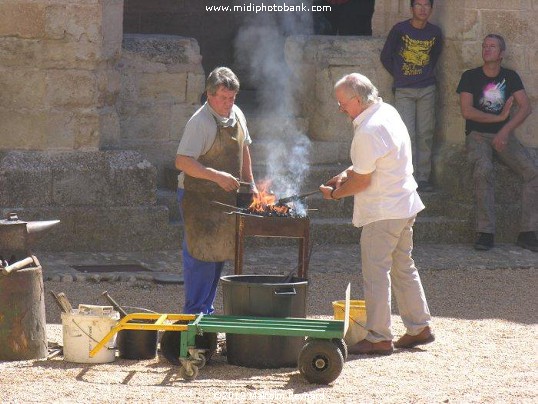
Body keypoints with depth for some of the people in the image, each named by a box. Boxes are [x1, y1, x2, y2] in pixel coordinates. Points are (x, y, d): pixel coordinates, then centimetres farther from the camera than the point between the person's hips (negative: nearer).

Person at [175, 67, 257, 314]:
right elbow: (182, 162, -25)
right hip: (199, 198, -8)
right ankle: (195, 313, -2)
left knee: (219, 256, 12)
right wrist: (217, 176, -31)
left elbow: (243, 148, 23)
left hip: (226, 198, 8)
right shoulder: (200, 122, -18)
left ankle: (206, 310, 21)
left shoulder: (236, 115, 7)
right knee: (201, 256, -8)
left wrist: (250, 182, 19)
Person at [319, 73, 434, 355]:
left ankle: (379, 338, 2)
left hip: (382, 212, -10)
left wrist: (334, 194, -2)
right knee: (403, 267, 18)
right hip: (405, 205, 10)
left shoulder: (368, 132, -23)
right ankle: (419, 327, 24)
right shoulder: (388, 112, 7)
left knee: (376, 273, -3)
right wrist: (346, 174, 8)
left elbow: (363, 181, -18)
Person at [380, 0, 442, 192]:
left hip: (427, 90, 3)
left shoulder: (435, 32, 3)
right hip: (404, 91, -3)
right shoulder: (400, 30, -7)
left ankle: (423, 178, 8)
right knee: (407, 135, -9)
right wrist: (399, 76, 8)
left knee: (425, 135, 3)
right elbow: (385, 57, 4)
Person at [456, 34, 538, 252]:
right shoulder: (470, 77, 1)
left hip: (504, 135, 3)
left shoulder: (510, 77, 9)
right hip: (477, 135, -3)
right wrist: (500, 117, -7)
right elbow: (467, 110, -9)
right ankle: (485, 233, -32)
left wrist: (506, 130, -17)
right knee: (483, 171, -35)